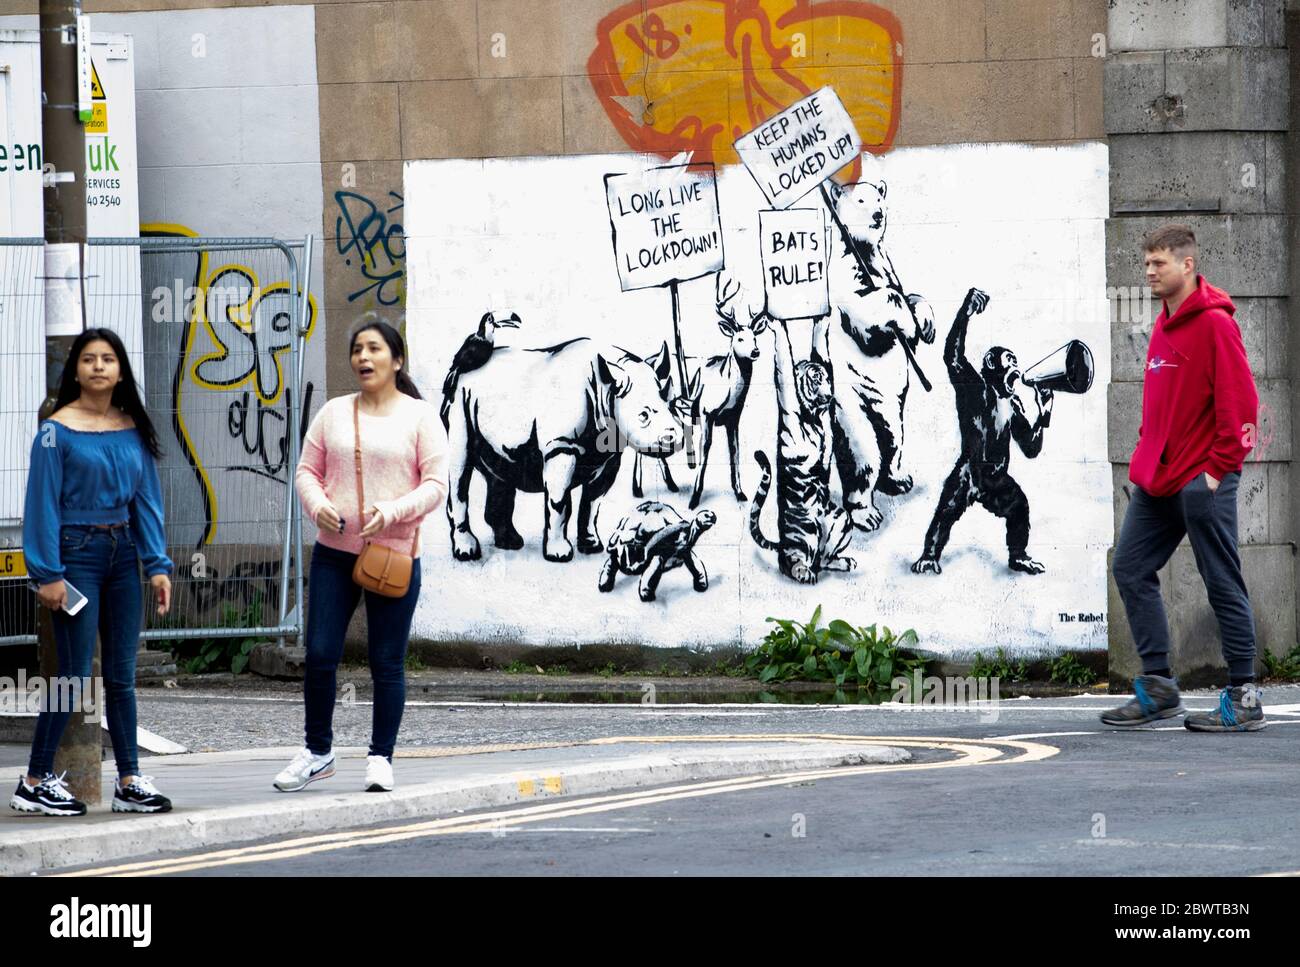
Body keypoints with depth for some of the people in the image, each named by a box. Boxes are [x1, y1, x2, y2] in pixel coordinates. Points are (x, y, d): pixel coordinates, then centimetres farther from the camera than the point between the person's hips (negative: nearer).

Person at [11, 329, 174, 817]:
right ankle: (35, 783, 3)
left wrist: (157, 564, 3)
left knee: (122, 675, 7)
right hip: (77, 552, -5)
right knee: (75, 674, -5)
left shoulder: (132, 429, 7)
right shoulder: (57, 430, -8)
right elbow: (44, 502, -9)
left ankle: (129, 783, 12)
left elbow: (146, 499, 10)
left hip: (122, 553, 5)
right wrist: (48, 573, -13)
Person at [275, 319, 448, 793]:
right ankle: (317, 752, 14)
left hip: (394, 555, -3)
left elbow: (435, 485, -4)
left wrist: (391, 512, -19)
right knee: (320, 655, 0)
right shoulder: (334, 413, 9)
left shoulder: (420, 416, 0)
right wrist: (318, 505, -10)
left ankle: (381, 758, 12)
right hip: (334, 553, 3)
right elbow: (307, 470, 11)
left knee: (387, 663, 2)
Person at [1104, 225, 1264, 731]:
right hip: (1158, 480, 9)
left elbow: (1239, 402, -15)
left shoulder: (1215, 324, -11)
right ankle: (1158, 686, 11)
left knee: (1223, 584, -4)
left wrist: (1220, 466, -16)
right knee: (1130, 568, 6)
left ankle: (1243, 698, 1)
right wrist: (1147, 456, 15)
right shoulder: (1164, 327, 15)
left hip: (1202, 480, -9)